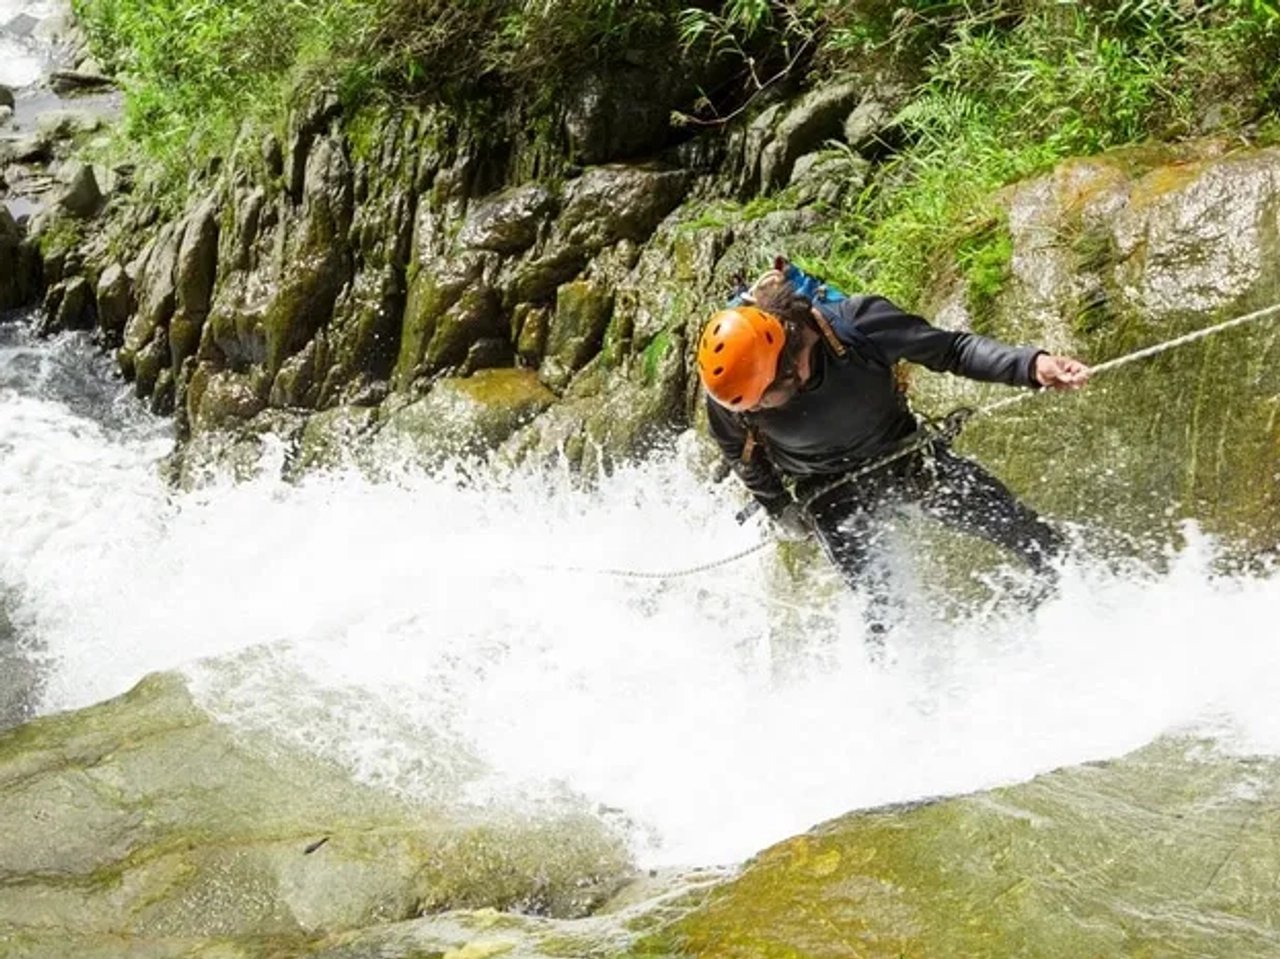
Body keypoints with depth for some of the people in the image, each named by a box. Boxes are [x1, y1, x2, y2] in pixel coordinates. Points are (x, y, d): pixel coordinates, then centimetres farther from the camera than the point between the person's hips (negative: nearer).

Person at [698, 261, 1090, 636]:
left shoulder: (854, 323, -33)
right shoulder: (728, 396, -26)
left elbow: (951, 349, -22)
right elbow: (739, 452, -2)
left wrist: (1032, 365, -34)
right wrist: (779, 509, 8)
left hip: (906, 454, 1)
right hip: (830, 494, -1)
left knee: (1031, 536, 3)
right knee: (878, 601, -14)